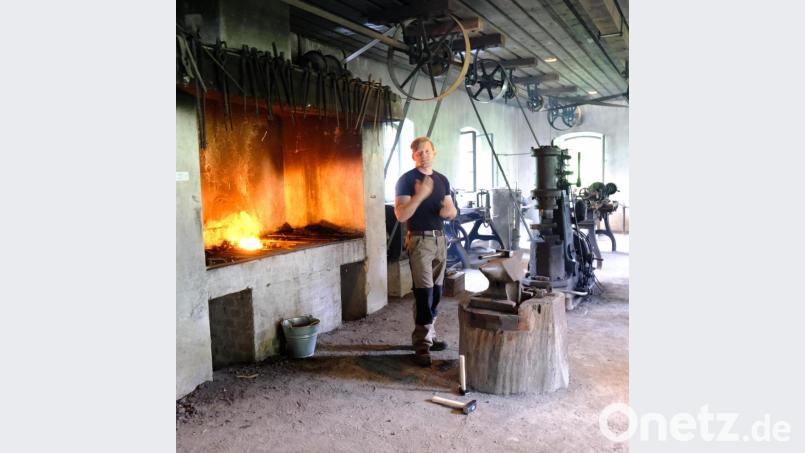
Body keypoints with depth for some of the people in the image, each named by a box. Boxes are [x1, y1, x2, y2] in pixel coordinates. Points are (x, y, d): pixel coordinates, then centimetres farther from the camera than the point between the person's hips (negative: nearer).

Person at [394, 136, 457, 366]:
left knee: (436, 292, 10)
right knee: (424, 292, -11)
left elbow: (452, 212, 16)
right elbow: (401, 215, -15)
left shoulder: (442, 179, 12)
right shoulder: (406, 180, -7)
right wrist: (420, 195, -26)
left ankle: (429, 336, 23)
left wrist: (449, 210, -8)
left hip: (439, 239, 6)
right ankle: (422, 345, -6)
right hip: (419, 240, -6)